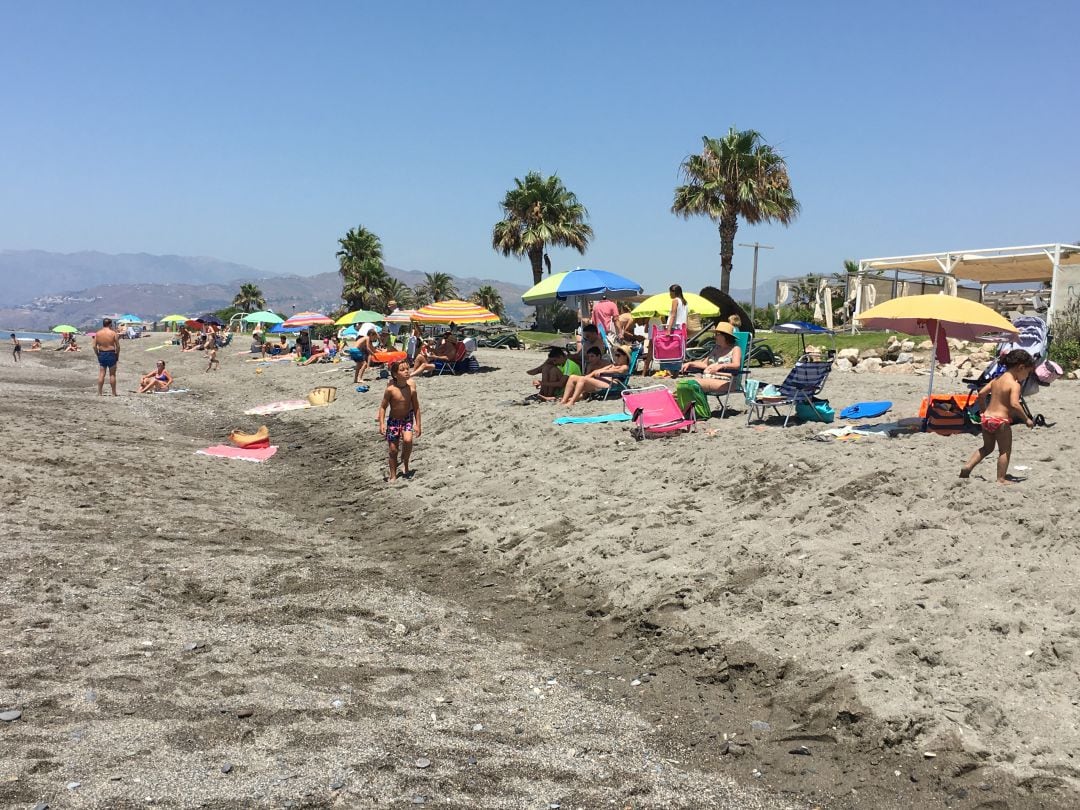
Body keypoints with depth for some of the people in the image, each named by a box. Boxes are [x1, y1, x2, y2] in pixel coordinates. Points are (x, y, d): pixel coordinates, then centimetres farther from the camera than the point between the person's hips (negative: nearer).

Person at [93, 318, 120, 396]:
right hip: (111, 354, -3)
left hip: (101, 354, 3)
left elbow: (94, 346, 1)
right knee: (112, 374, 4)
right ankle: (113, 393, 7)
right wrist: (117, 355, 4)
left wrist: (98, 355, 12)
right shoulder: (113, 333, -7)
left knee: (101, 374, 6)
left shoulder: (97, 333, 2)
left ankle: (99, 393, 6)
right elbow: (118, 346, -8)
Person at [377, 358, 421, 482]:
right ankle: (393, 475, 22)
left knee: (408, 440, -24)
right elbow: (383, 406, -10)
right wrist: (381, 423, -19)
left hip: (408, 418, 1)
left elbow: (416, 406, -3)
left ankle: (406, 465, 2)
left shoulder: (411, 386, -12)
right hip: (393, 420, -1)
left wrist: (417, 424, -2)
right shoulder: (391, 389, -18)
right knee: (393, 449, 5)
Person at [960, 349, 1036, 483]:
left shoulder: (997, 379, 9)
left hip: (987, 417, 7)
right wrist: (1026, 419, -15)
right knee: (1005, 451, 8)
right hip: (1001, 420, -7)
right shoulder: (1014, 384, -13)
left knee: (987, 447, 23)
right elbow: (1014, 404, -25)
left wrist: (983, 411, 21)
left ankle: (967, 466, 11)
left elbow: (981, 393, 10)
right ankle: (1001, 479, 9)